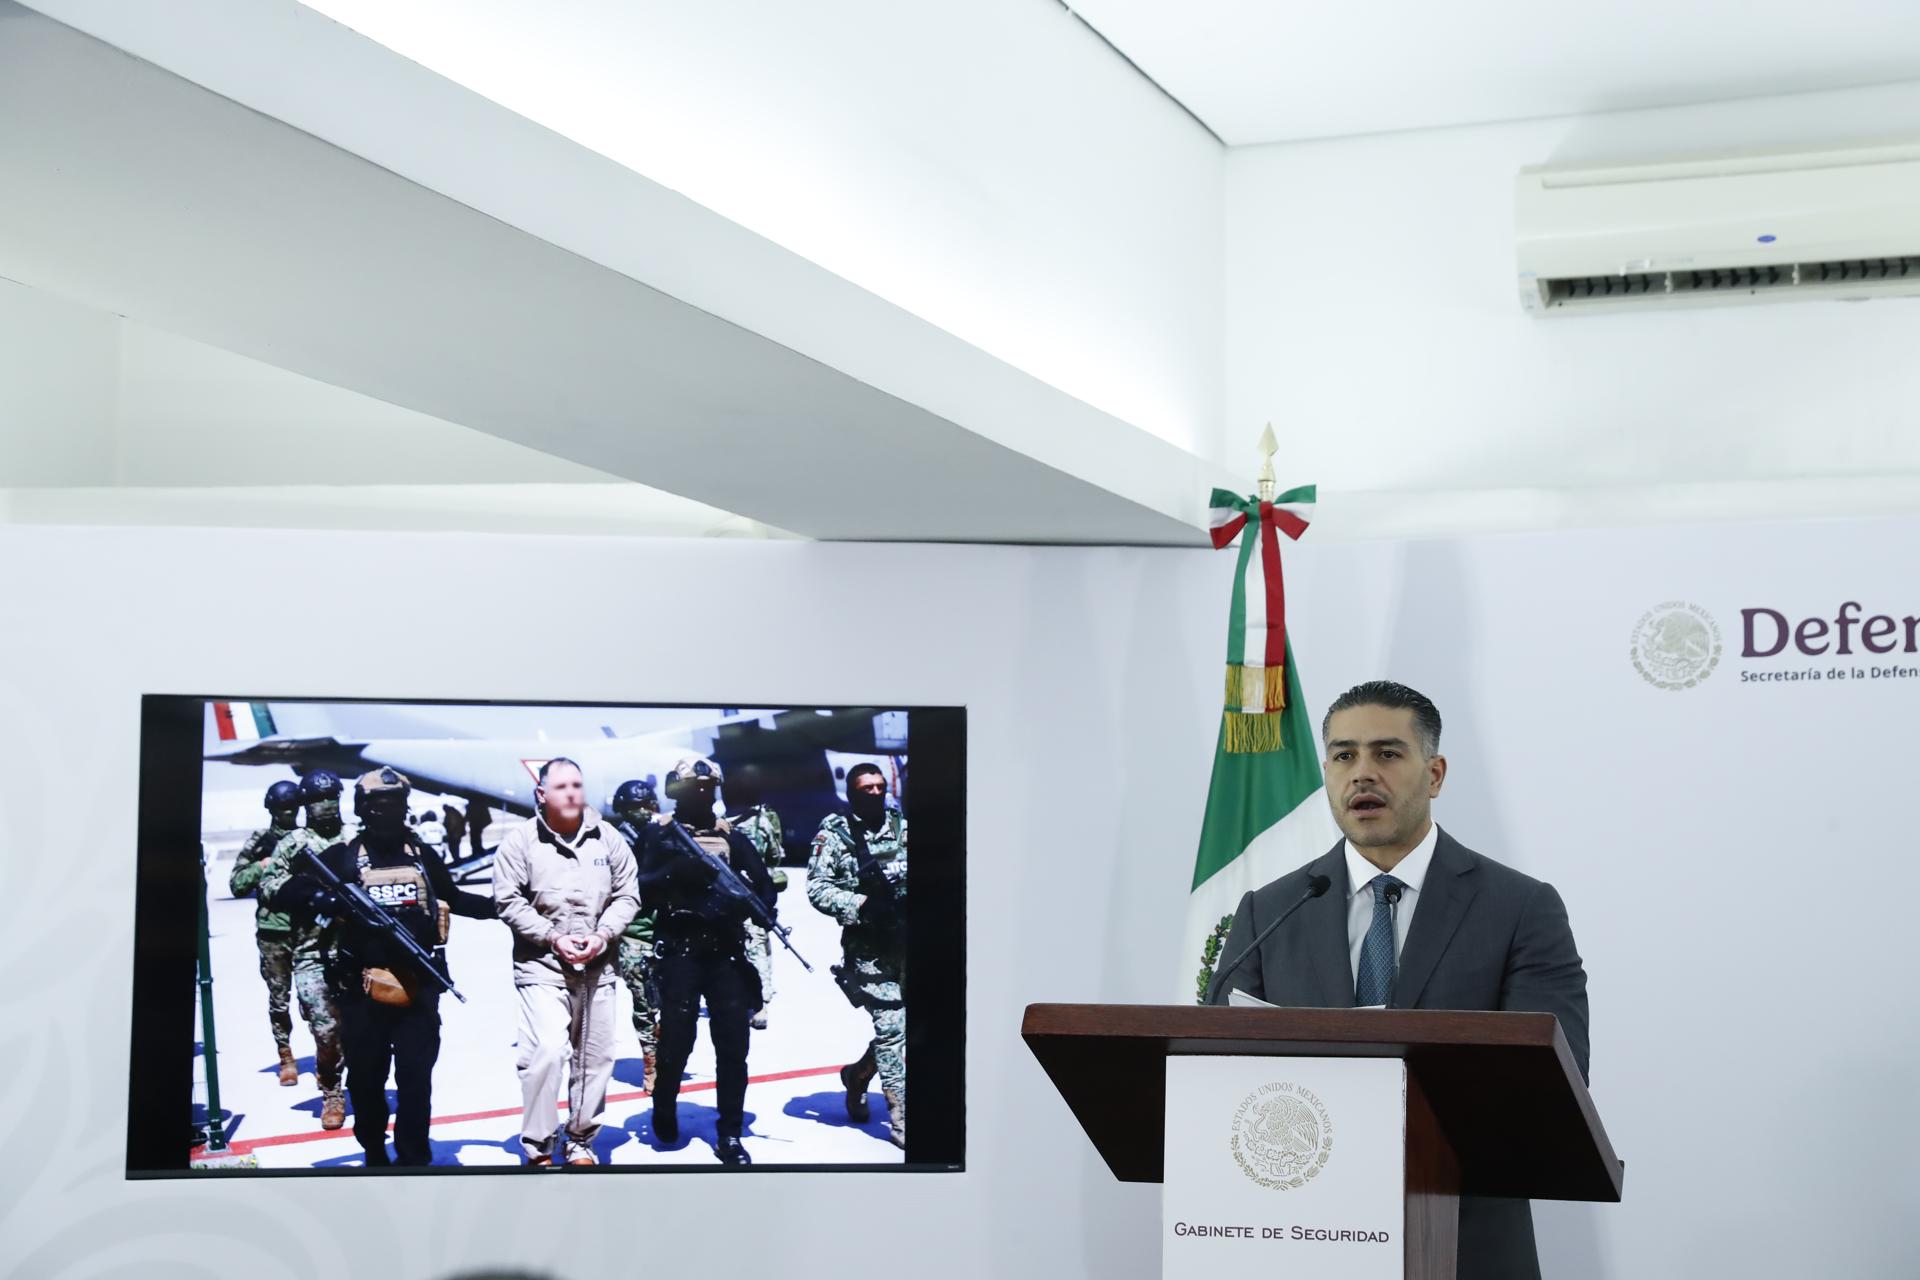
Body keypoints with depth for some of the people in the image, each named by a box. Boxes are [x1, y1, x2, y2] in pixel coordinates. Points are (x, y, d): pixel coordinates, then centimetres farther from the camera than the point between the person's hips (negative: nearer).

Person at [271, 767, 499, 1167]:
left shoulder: (422, 855, 10)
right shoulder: (342, 857, 1)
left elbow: (453, 899, 23)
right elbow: (288, 892, -4)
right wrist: (328, 901, -23)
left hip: (418, 987, 1)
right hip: (362, 990, -1)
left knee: (416, 1077, -1)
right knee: (366, 1077, 8)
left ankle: (413, 1159, 6)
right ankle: (374, 1154, 25)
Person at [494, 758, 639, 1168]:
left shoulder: (607, 838, 4)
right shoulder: (521, 840, -5)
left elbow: (626, 895, 7)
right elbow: (509, 900, -6)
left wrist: (602, 934, -9)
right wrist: (552, 937, -14)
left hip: (597, 967, 4)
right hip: (541, 965, -4)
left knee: (595, 1057, 10)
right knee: (546, 1053, -16)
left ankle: (580, 1139, 27)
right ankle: (537, 1148, -5)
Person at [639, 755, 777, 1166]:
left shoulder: (732, 838, 11)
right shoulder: (663, 838, 3)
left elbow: (762, 884, 7)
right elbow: (644, 892, -6)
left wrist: (756, 905, -14)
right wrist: (679, 870, -21)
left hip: (726, 952, 2)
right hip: (679, 951, -2)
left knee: (733, 1043, -2)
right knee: (677, 1039, -5)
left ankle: (729, 1135, 7)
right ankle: (664, 1112, 25)